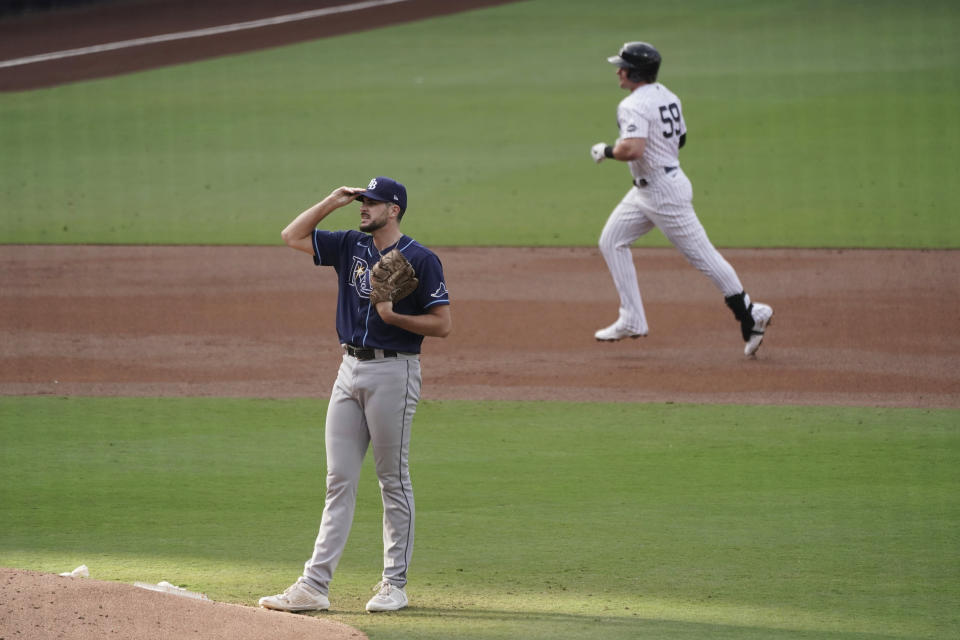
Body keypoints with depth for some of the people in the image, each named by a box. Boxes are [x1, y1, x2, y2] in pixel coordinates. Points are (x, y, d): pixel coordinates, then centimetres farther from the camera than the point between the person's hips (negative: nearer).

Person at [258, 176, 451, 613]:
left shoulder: (420, 260, -8)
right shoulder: (351, 247, 11)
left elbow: (442, 324, -10)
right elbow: (292, 236, 15)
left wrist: (394, 317, -21)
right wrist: (332, 202, 7)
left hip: (393, 372, -6)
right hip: (350, 370, 6)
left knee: (393, 480, 1)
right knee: (339, 480, 4)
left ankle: (394, 585, 8)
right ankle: (315, 585, 1)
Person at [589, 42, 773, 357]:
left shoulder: (634, 106, -20)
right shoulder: (667, 96, 10)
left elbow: (633, 150, -32)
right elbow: (680, 138, 21)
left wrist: (606, 151, -15)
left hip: (663, 190, -11)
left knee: (700, 253, -5)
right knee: (611, 241, 12)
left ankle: (750, 315, -1)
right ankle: (632, 320, 11)